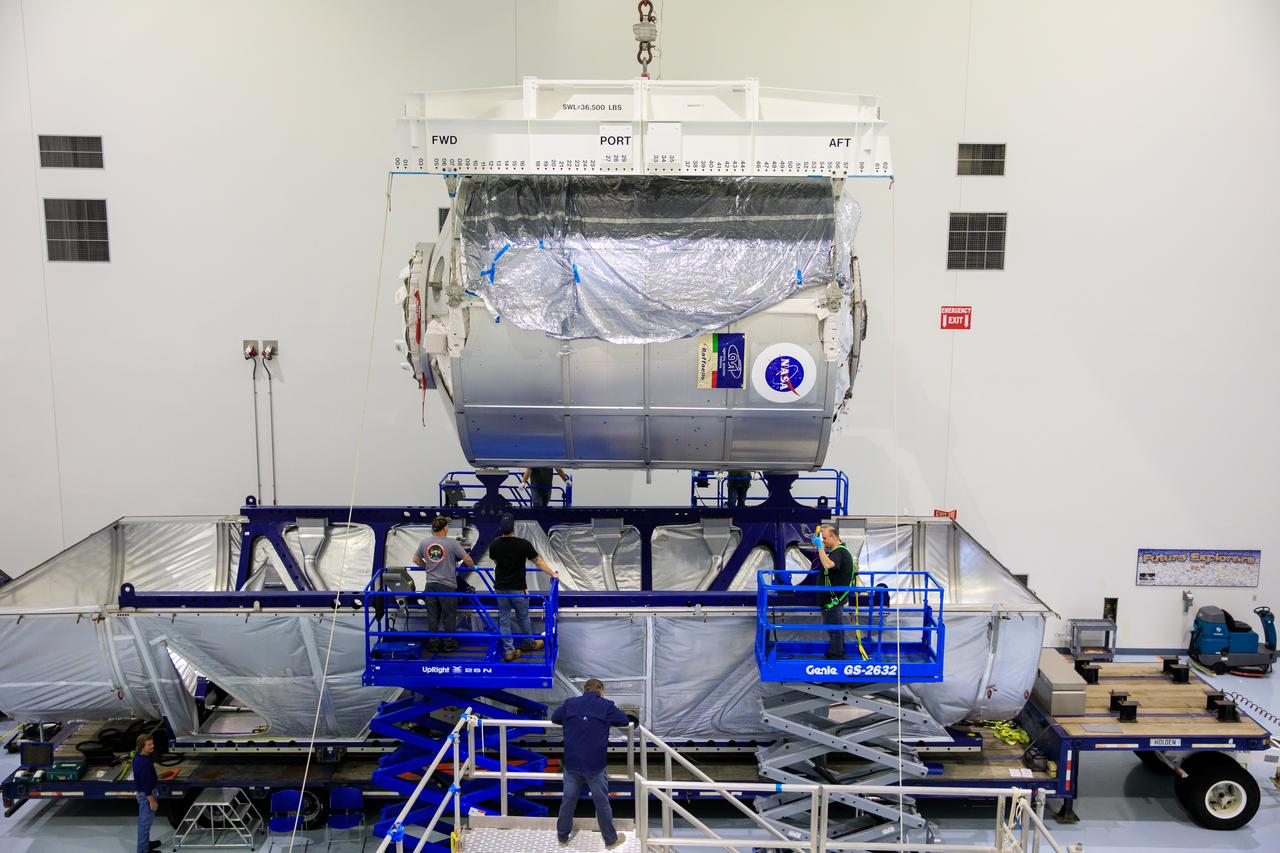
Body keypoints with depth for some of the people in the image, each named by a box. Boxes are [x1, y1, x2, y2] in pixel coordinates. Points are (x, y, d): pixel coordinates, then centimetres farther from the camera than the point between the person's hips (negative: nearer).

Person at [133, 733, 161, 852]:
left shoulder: (138, 756, -2)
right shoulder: (144, 763, -32)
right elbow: (145, 784, -26)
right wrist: (152, 800, -18)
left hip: (142, 792, 10)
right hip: (145, 794, -10)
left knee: (143, 819, 23)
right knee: (146, 821, 3)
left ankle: (145, 843, 38)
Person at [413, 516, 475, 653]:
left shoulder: (424, 542, 3)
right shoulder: (452, 543, -11)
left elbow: (416, 559, 15)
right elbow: (467, 559, -7)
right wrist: (472, 567, 13)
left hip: (430, 585, 4)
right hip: (447, 585, -4)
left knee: (432, 615, 10)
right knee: (449, 615, 7)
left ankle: (433, 643, 15)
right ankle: (449, 643, 14)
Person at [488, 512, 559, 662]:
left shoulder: (494, 545, -5)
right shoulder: (523, 544, -15)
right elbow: (538, 562, -4)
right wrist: (553, 574, 11)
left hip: (500, 588, 2)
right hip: (518, 588, -2)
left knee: (504, 619, 9)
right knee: (523, 617, 16)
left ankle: (509, 651, 11)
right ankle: (529, 643, 35)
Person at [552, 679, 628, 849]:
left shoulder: (570, 704, 5)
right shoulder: (606, 705, -4)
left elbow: (554, 718, 19)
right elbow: (624, 720, 9)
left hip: (572, 763, 3)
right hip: (595, 765, -3)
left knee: (568, 801, 15)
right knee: (602, 803, 8)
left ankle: (562, 837, 27)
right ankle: (611, 840, 20)